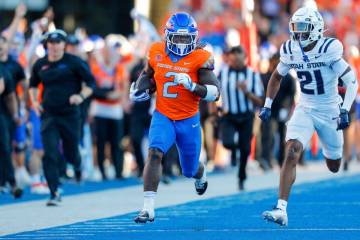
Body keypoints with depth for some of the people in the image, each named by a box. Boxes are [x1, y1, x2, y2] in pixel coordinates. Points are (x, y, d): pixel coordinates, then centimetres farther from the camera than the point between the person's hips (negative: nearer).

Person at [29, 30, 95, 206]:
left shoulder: (73, 62, -5)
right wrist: (34, 101, 7)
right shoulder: (40, 65, 5)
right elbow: (33, 84, 23)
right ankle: (54, 193, -6)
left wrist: (82, 95, -16)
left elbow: (90, 82, 0)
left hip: (70, 114, -2)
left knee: (71, 153, 9)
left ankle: (77, 165, 48)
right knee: (50, 155, -10)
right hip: (48, 116, 2)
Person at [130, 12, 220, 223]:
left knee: (190, 170, 14)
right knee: (155, 153, -26)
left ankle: (201, 174, 56)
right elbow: (148, 74, 19)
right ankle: (148, 208, -26)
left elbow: (214, 93, -17)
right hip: (163, 116, 1)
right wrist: (140, 88, -1)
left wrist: (192, 85, -32)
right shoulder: (157, 53, -3)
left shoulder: (200, 59, -13)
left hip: (189, 120, -1)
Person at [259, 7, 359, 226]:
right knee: (292, 152, -21)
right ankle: (281, 210, -26)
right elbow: (277, 77, 15)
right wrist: (267, 105, 10)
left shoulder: (329, 49, -19)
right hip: (305, 109, 2)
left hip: (329, 112, -2)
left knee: (334, 167, 13)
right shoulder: (291, 51, -5)